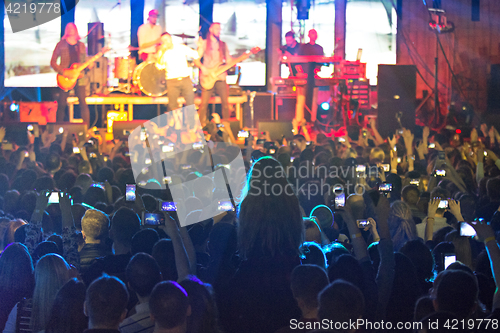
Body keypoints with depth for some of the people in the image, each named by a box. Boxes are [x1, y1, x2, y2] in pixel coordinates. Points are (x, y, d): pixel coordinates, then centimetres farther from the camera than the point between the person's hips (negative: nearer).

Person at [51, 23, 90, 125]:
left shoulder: (81, 45, 13)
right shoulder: (61, 45, 2)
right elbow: (53, 62, -1)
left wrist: (88, 65, -5)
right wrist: (63, 73, -13)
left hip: (79, 77, 2)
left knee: (83, 103, -4)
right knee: (62, 104, -1)